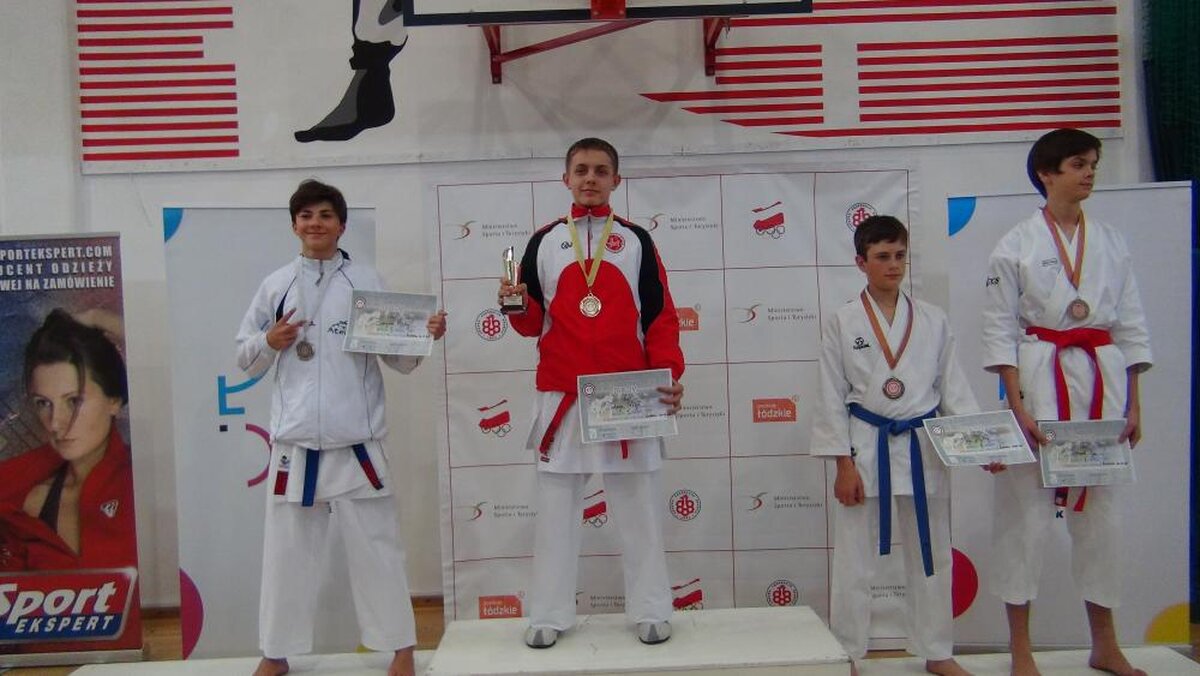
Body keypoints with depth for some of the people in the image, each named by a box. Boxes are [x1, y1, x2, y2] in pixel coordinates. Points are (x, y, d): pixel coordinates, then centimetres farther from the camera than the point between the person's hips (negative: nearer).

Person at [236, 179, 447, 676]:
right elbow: (246, 360, 12)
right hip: (294, 439, 2)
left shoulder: (367, 281, 2)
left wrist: (423, 337, -16)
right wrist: (268, 343, -8)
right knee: (287, 549, 13)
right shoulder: (276, 286, 7)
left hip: (356, 439, -2)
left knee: (376, 545, 5)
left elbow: (400, 361, 3)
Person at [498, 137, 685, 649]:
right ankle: (549, 614, 18)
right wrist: (518, 305, -13)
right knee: (556, 507, 6)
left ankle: (650, 611, 20)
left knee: (638, 506, 7)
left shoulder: (636, 240, 6)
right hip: (561, 396, 1)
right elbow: (532, 323, 9)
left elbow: (661, 318, 2)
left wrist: (671, 375, -10)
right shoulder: (544, 241, 8)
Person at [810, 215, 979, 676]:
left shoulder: (932, 321, 4)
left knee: (930, 556, 14)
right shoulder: (842, 323, -3)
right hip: (865, 450, -2)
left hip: (922, 449, 3)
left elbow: (954, 388, 6)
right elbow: (833, 399, -3)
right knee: (853, 561, 5)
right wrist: (844, 465, -8)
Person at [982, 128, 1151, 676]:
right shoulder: (1016, 245, -2)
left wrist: (1133, 404, 7)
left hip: (1102, 380, 4)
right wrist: (1018, 405, -11)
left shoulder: (1111, 243, 10)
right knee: (1026, 508, -1)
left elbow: (1131, 326, 12)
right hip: (1040, 379, -4)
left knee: (1100, 509, 10)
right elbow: (1000, 329, -4)